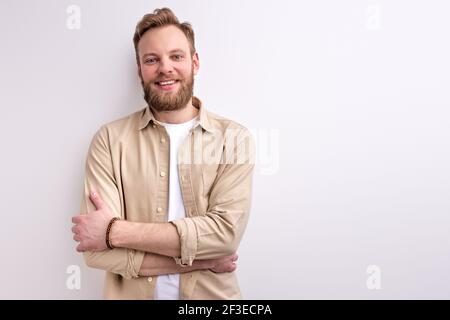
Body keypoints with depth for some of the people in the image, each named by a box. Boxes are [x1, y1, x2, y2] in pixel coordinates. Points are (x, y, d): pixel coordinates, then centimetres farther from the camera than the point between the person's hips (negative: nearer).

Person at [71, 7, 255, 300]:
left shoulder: (235, 139, -9)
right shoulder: (109, 140, -9)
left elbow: (226, 232, -20)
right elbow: (98, 252, -15)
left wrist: (114, 230, -20)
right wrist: (200, 260, -18)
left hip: (213, 294, 0)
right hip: (131, 294, 0)